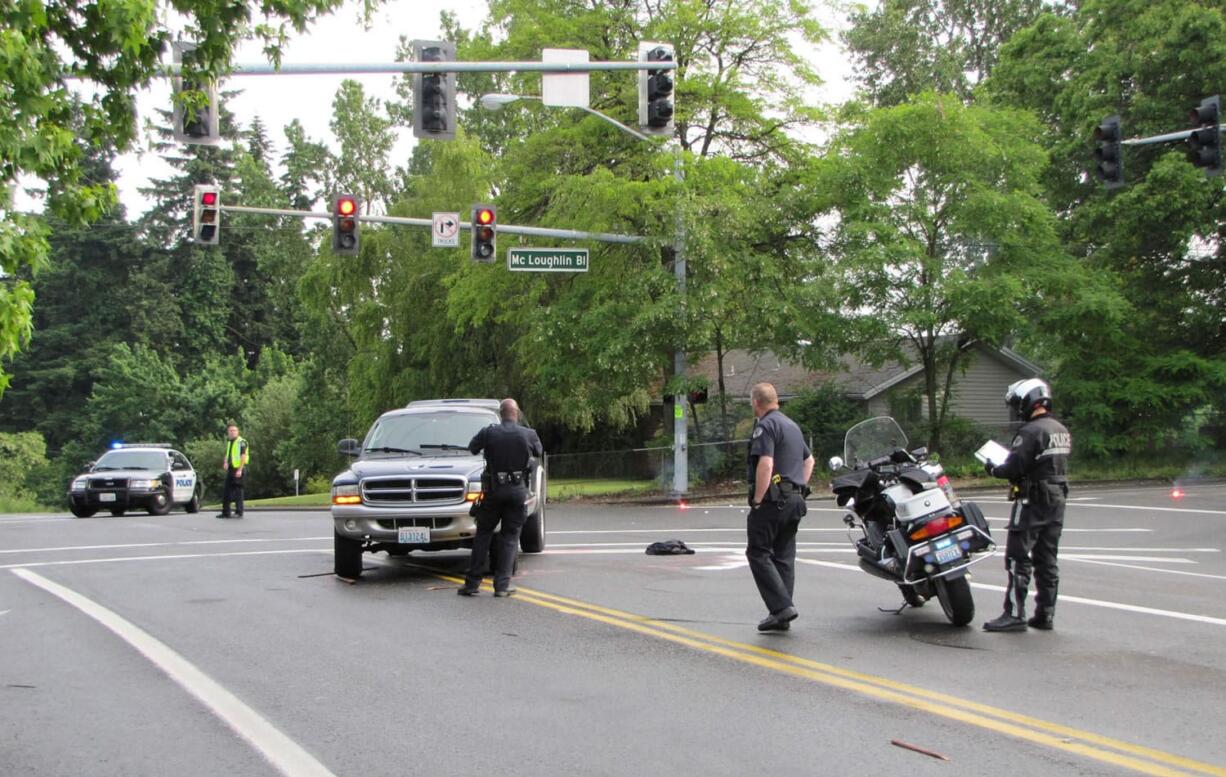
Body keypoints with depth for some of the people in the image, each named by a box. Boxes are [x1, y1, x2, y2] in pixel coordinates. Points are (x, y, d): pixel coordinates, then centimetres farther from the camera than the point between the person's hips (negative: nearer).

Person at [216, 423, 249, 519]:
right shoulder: (229, 442, 17)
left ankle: (239, 512, -1)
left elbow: (243, 456, -16)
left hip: (238, 469, -8)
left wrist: (240, 470, -22)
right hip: (230, 469, 8)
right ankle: (225, 512, 17)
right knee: (227, 491, 10)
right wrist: (225, 462, 4)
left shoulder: (241, 442, -9)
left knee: (238, 490, -6)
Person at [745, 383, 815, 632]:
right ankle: (781, 616, 10)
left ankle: (782, 606, -15)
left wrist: (757, 500, -18)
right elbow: (809, 460, 30)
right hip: (795, 500, 9)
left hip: (773, 499, -9)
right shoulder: (792, 425, 20)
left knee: (758, 554, -5)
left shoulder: (766, 426, -11)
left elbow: (765, 464, -23)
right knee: (784, 556, 9)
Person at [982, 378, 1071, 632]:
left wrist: (994, 470, -2)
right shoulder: (1062, 430, 11)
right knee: (1047, 559, 12)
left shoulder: (1031, 431, -17)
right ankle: (1045, 614, 15)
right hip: (1057, 500, 9)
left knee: (1018, 558, -5)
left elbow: (1015, 468, -21)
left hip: (1032, 501, -9)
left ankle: (1014, 614, -7)